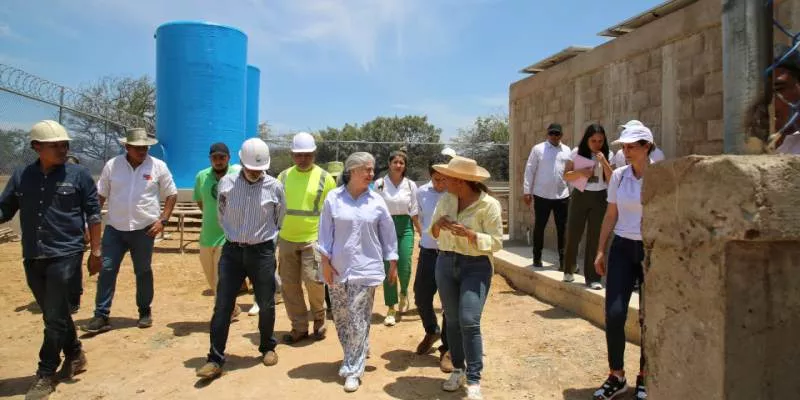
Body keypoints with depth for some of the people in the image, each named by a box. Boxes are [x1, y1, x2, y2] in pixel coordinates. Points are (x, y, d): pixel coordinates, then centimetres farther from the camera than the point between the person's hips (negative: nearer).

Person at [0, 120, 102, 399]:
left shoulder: (78, 175, -3)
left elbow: (93, 214, -2)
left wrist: (96, 251, -4)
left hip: (65, 255, -4)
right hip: (32, 258, 4)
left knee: (55, 317, -1)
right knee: (54, 314, 16)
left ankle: (45, 374, 13)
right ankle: (75, 355, 36)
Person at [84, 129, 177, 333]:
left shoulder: (158, 166, -4)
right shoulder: (112, 165, 1)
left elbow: (172, 195, 1)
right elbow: (101, 195, 8)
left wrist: (162, 220, -8)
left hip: (144, 229, -1)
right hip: (114, 228, 1)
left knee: (143, 272, 10)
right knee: (107, 270, -1)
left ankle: (145, 312, 25)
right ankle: (101, 316, 7)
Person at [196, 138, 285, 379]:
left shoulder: (274, 187, -5)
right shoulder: (226, 183, -2)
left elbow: (280, 219, 10)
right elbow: (222, 215, 14)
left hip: (262, 252, -1)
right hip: (232, 250, 1)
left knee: (266, 304, 10)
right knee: (222, 306, 0)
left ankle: (268, 347, 31)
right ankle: (215, 360, 8)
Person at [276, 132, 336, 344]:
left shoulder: (325, 178, -3)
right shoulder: (283, 176, 6)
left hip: (313, 238, -4)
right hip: (286, 239, 4)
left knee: (313, 280, -11)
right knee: (289, 284, 7)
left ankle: (319, 318, 17)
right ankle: (299, 327, 21)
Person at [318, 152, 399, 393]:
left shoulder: (376, 201, -1)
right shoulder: (333, 198, -3)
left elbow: (388, 233, 6)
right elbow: (326, 231, 0)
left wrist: (393, 264, 8)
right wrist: (325, 261, -3)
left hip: (366, 269, -1)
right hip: (338, 268, 1)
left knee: (358, 321, -2)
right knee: (341, 318, 11)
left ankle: (353, 370, 9)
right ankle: (356, 356, 34)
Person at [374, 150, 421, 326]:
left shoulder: (411, 185, 3)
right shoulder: (379, 183, -2)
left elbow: (414, 212, 7)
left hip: (405, 227, 1)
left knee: (404, 267, -6)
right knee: (388, 267, -1)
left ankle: (404, 293, 29)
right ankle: (391, 309, 11)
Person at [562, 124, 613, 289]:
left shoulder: (607, 155, 2)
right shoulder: (577, 153, 0)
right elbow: (566, 175, 1)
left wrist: (603, 162, -16)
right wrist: (580, 172, -16)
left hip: (599, 198, 1)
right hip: (580, 196, 0)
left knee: (595, 238, 1)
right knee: (573, 234, 3)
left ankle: (593, 278, 8)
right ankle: (568, 271, 23)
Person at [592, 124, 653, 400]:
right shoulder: (618, 176, 3)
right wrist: (600, 250, 6)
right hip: (622, 248, 2)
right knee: (614, 313, -4)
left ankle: (644, 377, 24)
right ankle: (617, 377, 12)